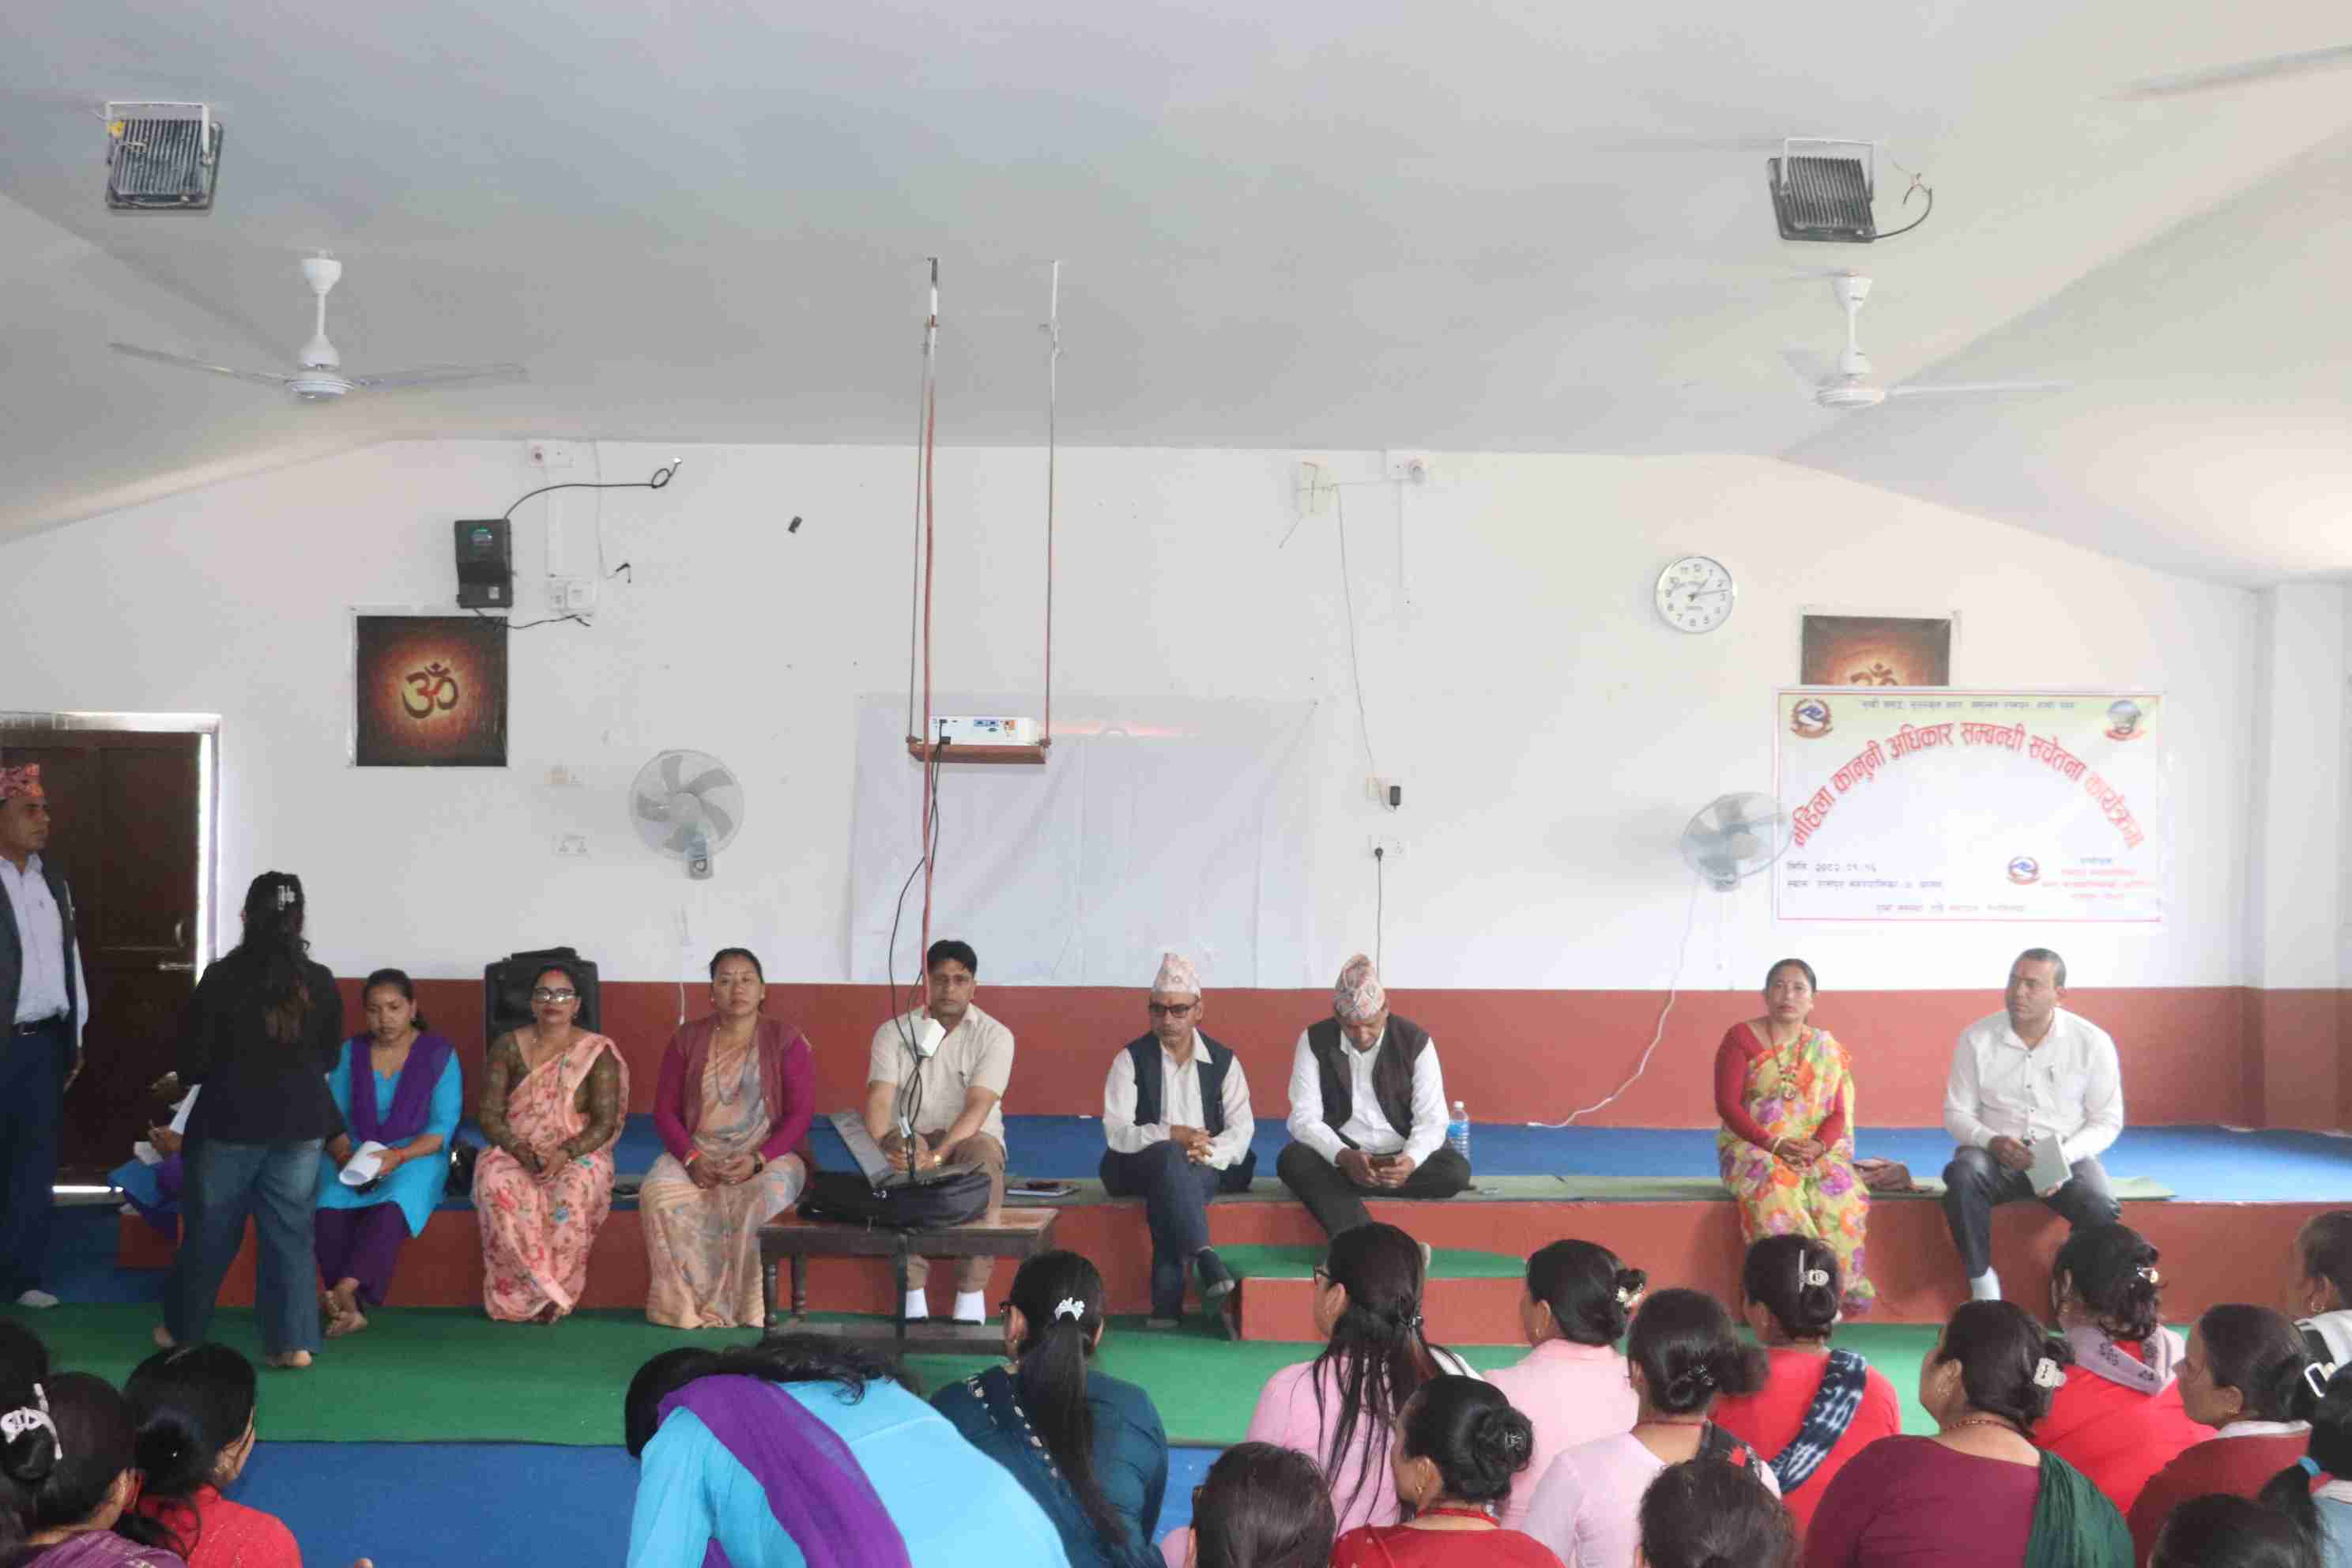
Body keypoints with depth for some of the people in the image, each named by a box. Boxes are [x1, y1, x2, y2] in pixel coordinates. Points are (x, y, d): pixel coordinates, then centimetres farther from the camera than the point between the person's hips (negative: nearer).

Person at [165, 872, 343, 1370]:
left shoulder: (221, 978, -11)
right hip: (301, 1122, 2)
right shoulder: (320, 982, -4)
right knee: (291, 1230, 7)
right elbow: (331, 1056, 8)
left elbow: (194, 1061, -6)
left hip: (230, 1122, -2)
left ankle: (182, 1330, 29)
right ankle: (294, 1342, 4)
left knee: (210, 1230, 13)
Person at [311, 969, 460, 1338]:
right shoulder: (350, 1052, 11)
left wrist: (398, 1156, -22)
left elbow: (443, 1127, -6)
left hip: (415, 1156, -3)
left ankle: (342, 1293, -46)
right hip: (352, 1157, 3)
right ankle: (351, 1306, -34)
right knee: (328, 1210, -31)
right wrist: (346, 1156, -16)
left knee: (390, 1209, -37)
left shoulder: (439, 1054, 1)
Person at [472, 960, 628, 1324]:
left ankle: (545, 1293, -18)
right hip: (514, 1152, 1)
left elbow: (605, 1123, -7)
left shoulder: (596, 1052, -2)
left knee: (574, 1194, -35)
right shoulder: (508, 1046, 2)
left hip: (577, 1155, -1)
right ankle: (534, 1293, -23)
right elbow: (489, 1115, -1)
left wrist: (565, 1154, -23)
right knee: (499, 1187, -33)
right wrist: (519, 1150, -19)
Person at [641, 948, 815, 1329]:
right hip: (698, 1153, 2)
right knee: (658, 1195, -30)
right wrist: (691, 1158, -14)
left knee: (763, 1200, -37)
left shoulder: (787, 1040, -1)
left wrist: (758, 1159, -21)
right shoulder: (687, 1039, 8)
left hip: (770, 1154, -2)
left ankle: (747, 1307, -23)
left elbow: (800, 1114, -6)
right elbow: (665, 1110, 5)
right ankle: (689, 1305, -22)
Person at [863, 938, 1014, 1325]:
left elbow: (977, 1107, -19)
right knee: (898, 1158, -35)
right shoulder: (893, 1032, -1)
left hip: (970, 1137, -1)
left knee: (983, 1158, -36)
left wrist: (937, 1156, -35)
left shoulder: (994, 1036, -6)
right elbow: (880, 1100, -13)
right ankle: (913, 1292, -31)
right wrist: (881, 1146, -36)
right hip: (914, 1136, 1)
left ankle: (972, 1292, -30)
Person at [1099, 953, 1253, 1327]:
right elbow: (1116, 1132, -7)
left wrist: (1207, 1152, -21)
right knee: (1170, 1157, -37)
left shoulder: (1223, 1061, 7)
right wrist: (1171, 1135, -22)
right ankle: (1206, 1259, -47)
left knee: (1172, 1185, -35)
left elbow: (1242, 1130, -1)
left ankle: (1167, 1300, -35)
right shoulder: (1131, 1059, 2)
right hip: (1142, 1165, -1)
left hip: (1206, 1168, 1)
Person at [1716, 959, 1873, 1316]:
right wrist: (1774, 1144, -19)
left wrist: (1818, 1146, -17)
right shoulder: (1740, 1038, 1)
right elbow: (1727, 1105, -6)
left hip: (1816, 1149, 2)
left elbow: (1838, 1113, 5)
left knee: (1842, 1195, -29)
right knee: (1774, 1193, -35)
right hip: (1753, 1145, -2)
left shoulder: (1828, 1049, 10)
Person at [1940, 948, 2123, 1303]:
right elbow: (1956, 1113, 2)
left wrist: (2065, 1156, -18)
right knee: (1962, 1176, -34)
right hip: (1995, 1154, 0)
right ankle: (1981, 1279, -17)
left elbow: (2107, 1121, 0)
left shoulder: (2093, 1042, -4)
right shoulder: (1977, 1038, -3)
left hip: (2067, 1156, 0)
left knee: (2100, 1209, -32)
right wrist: (1992, 1142, -20)